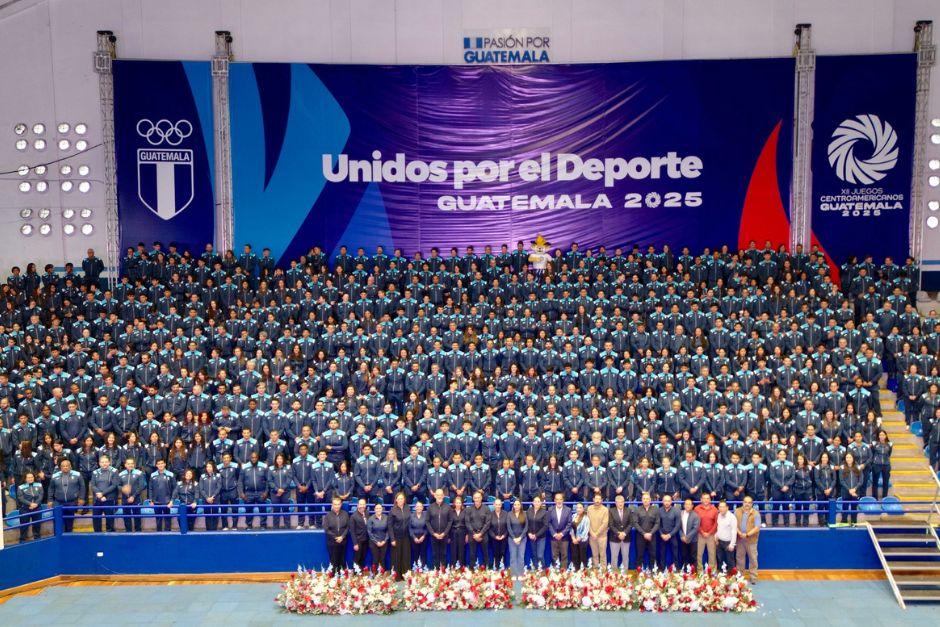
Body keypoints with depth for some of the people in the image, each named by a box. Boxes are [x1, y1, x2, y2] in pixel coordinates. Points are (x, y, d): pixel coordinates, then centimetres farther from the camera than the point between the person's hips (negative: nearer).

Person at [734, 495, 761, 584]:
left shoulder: (756, 513, -6)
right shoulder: (737, 511, 3)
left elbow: (757, 527, -11)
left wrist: (747, 535, -17)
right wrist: (740, 533, -14)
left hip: (751, 539, -3)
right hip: (739, 539, 3)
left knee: (753, 558, 2)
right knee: (739, 557, 13)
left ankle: (753, 577, 10)